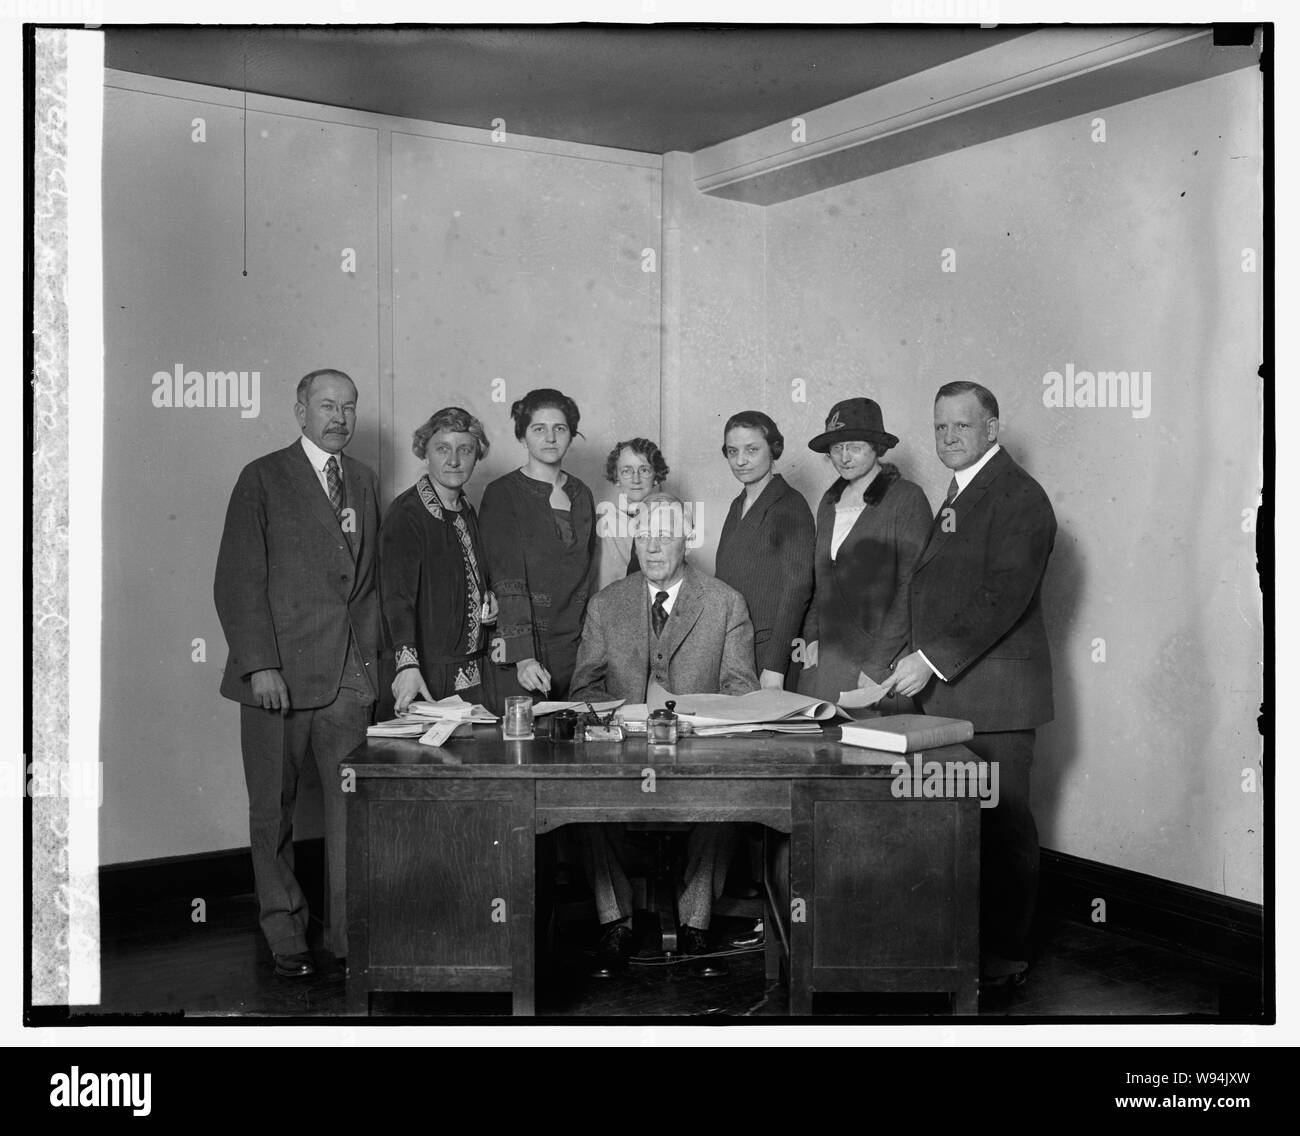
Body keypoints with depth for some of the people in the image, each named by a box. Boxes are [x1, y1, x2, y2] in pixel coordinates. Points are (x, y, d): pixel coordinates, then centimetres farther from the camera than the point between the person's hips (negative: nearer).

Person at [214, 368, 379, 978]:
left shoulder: (364, 481, 14)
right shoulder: (263, 479, 0)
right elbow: (237, 581, -5)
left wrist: (372, 649, 4)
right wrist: (260, 665, -12)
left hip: (349, 674, 3)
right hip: (279, 671, -3)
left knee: (353, 803, 0)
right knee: (273, 809, 7)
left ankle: (350, 933, 10)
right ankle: (284, 931, 21)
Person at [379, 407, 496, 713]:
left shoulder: (467, 511, 10)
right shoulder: (405, 514, -14)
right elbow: (397, 595, -25)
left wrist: (488, 600, 3)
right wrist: (407, 665, -39)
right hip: (426, 675, -7)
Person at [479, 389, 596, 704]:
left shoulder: (581, 495, 13)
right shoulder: (502, 494, -4)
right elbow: (507, 581, -13)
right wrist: (523, 656, -22)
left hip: (575, 652, 4)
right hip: (524, 654, -4)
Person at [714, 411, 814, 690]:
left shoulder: (791, 506, -8)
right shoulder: (738, 505, 15)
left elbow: (797, 588, -14)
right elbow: (724, 581, 14)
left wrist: (774, 668, -18)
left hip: (770, 652, -6)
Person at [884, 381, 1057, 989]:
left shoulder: (1017, 495, -8)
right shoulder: (958, 497, 21)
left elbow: (1004, 596, -18)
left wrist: (932, 660, -19)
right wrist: (919, 658, 12)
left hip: (995, 691, -8)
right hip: (948, 689, 8)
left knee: (1002, 823, -2)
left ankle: (1006, 955, 8)